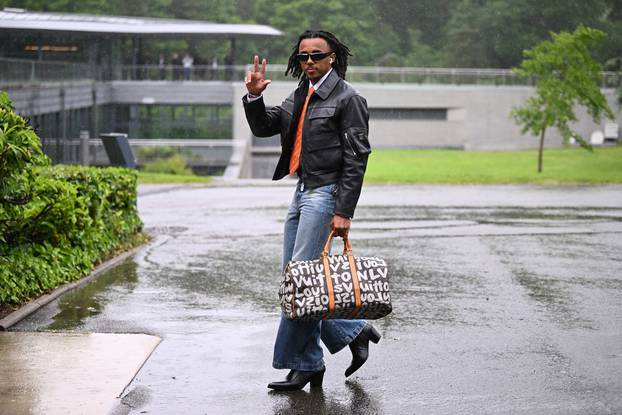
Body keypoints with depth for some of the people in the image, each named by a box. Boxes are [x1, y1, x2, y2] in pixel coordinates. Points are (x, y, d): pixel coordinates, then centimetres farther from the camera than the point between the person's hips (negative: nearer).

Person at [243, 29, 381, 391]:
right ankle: (354, 331, 19)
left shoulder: (347, 99, -7)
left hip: (327, 193, -9)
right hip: (303, 192, 9)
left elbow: (356, 159, -12)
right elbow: (263, 127, 18)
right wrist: (254, 96, -2)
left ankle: (305, 365, -5)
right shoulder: (300, 97, 17)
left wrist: (344, 212, -18)